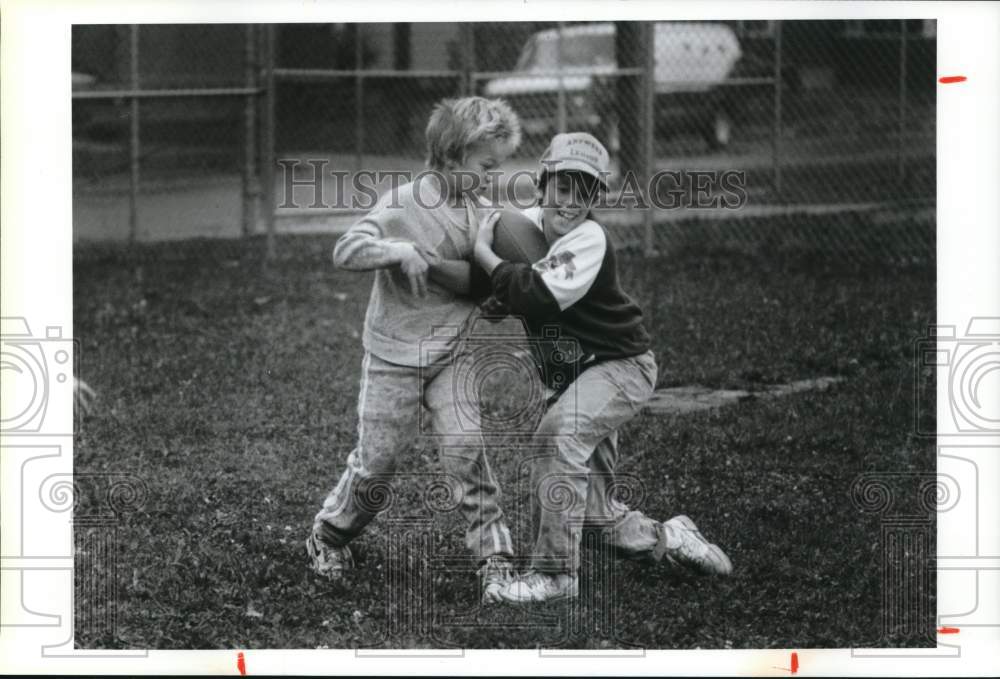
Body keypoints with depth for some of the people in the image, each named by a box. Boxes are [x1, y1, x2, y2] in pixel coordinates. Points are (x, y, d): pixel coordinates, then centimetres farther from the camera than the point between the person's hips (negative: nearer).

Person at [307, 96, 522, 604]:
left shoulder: (474, 210, 2)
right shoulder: (403, 205, -14)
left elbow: (480, 281, 2)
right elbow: (346, 250, -21)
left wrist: (436, 264, -16)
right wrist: (401, 251, -34)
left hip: (452, 354, 4)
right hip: (395, 353, -4)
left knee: (466, 449, -11)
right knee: (376, 457, 5)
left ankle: (494, 560, -6)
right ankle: (329, 535, 31)